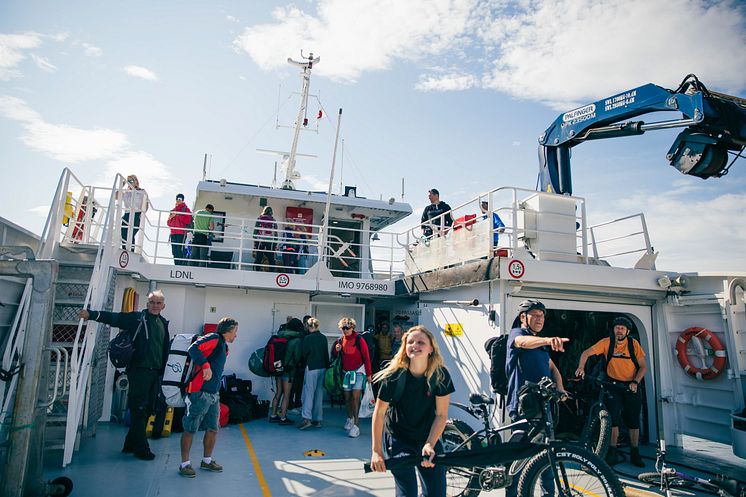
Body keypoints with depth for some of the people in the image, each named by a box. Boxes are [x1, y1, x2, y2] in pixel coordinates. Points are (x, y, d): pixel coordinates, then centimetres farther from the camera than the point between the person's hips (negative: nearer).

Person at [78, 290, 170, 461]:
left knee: (147, 410, 12)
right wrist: (91, 314, -30)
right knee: (139, 409, -3)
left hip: (155, 373, 6)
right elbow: (113, 317, -16)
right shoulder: (137, 318, -3)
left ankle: (131, 444, 27)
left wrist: (163, 370, 15)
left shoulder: (164, 323, 14)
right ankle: (141, 448, 8)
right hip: (139, 370, -6)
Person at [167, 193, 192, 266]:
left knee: (180, 250, -16)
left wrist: (178, 216, -11)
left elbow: (187, 221, -8)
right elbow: (168, 223, 23)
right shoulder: (173, 210, 24)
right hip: (173, 233, 6)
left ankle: (183, 264, -19)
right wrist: (171, 217, 3)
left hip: (181, 233, -6)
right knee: (174, 251, 4)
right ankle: (176, 265, 7)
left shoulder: (186, 209, 6)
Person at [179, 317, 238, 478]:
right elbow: (194, 348, -24)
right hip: (200, 392, -9)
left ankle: (207, 460, 29)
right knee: (190, 429, 4)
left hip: (214, 394, 9)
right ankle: (185, 464, 16)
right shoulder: (214, 338, -10)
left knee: (213, 428, 14)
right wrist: (206, 366, -26)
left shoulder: (224, 347, 18)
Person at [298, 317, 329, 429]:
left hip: (311, 367, -5)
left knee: (308, 392, -3)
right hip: (322, 368, 5)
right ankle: (318, 420, 15)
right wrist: (326, 366, 15)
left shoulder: (307, 338, -9)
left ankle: (307, 418, -12)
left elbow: (304, 353, -4)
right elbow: (326, 354, 9)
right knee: (319, 393, 10)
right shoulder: (324, 338, 5)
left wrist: (305, 362, 15)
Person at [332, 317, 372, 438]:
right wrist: (336, 350, -9)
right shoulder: (340, 340, 5)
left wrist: (369, 374, -9)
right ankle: (350, 418, 31)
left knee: (355, 397, -13)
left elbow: (366, 357, -9)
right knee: (347, 397, 10)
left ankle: (356, 425, -10)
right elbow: (334, 356, 14)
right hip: (346, 372, 5)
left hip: (358, 372, -5)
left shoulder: (359, 340, -10)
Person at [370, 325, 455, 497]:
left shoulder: (441, 375, -17)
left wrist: (430, 445, -19)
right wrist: (377, 451, -12)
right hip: (399, 439, -2)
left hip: (428, 438, 2)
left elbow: (441, 415, -9)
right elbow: (379, 413, -13)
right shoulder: (394, 375, -21)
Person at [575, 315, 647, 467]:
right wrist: (581, 367, -32)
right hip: (614, 386, -1)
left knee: (633, 421, 7)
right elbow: (587, 353, -15)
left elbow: (643, 366, -3)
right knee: (613, 418, -9)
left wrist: (635, 382, -18)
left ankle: (635, 454, 23)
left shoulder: (633, 344, -7)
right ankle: (613, 452, 3)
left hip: (631, 386, 1)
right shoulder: (607, 342, -9)